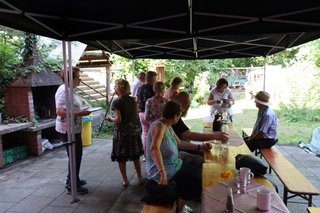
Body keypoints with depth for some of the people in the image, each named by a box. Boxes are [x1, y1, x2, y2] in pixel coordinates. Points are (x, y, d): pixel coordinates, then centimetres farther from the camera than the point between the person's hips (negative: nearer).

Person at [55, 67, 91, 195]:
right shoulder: (64, 91, -20)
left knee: (76, 156, 21)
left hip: (74, 130, 10)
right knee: (74, 157, 1)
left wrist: (81, 112, 10)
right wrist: (79, 114, -30)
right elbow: (59, 111, -29)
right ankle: (72, 186, 15)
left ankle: (73, 180, 37)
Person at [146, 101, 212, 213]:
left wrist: (200, 147, 16)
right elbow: (154, 149, -40)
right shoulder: (159, 126, -25)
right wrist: (163, 173, -40)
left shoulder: (168, 127, 6)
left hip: (172, 164, 10)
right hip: (159, 169, -10)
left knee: (197, 173, 14)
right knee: (196, 181, -6)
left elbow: (179, 143, 18)